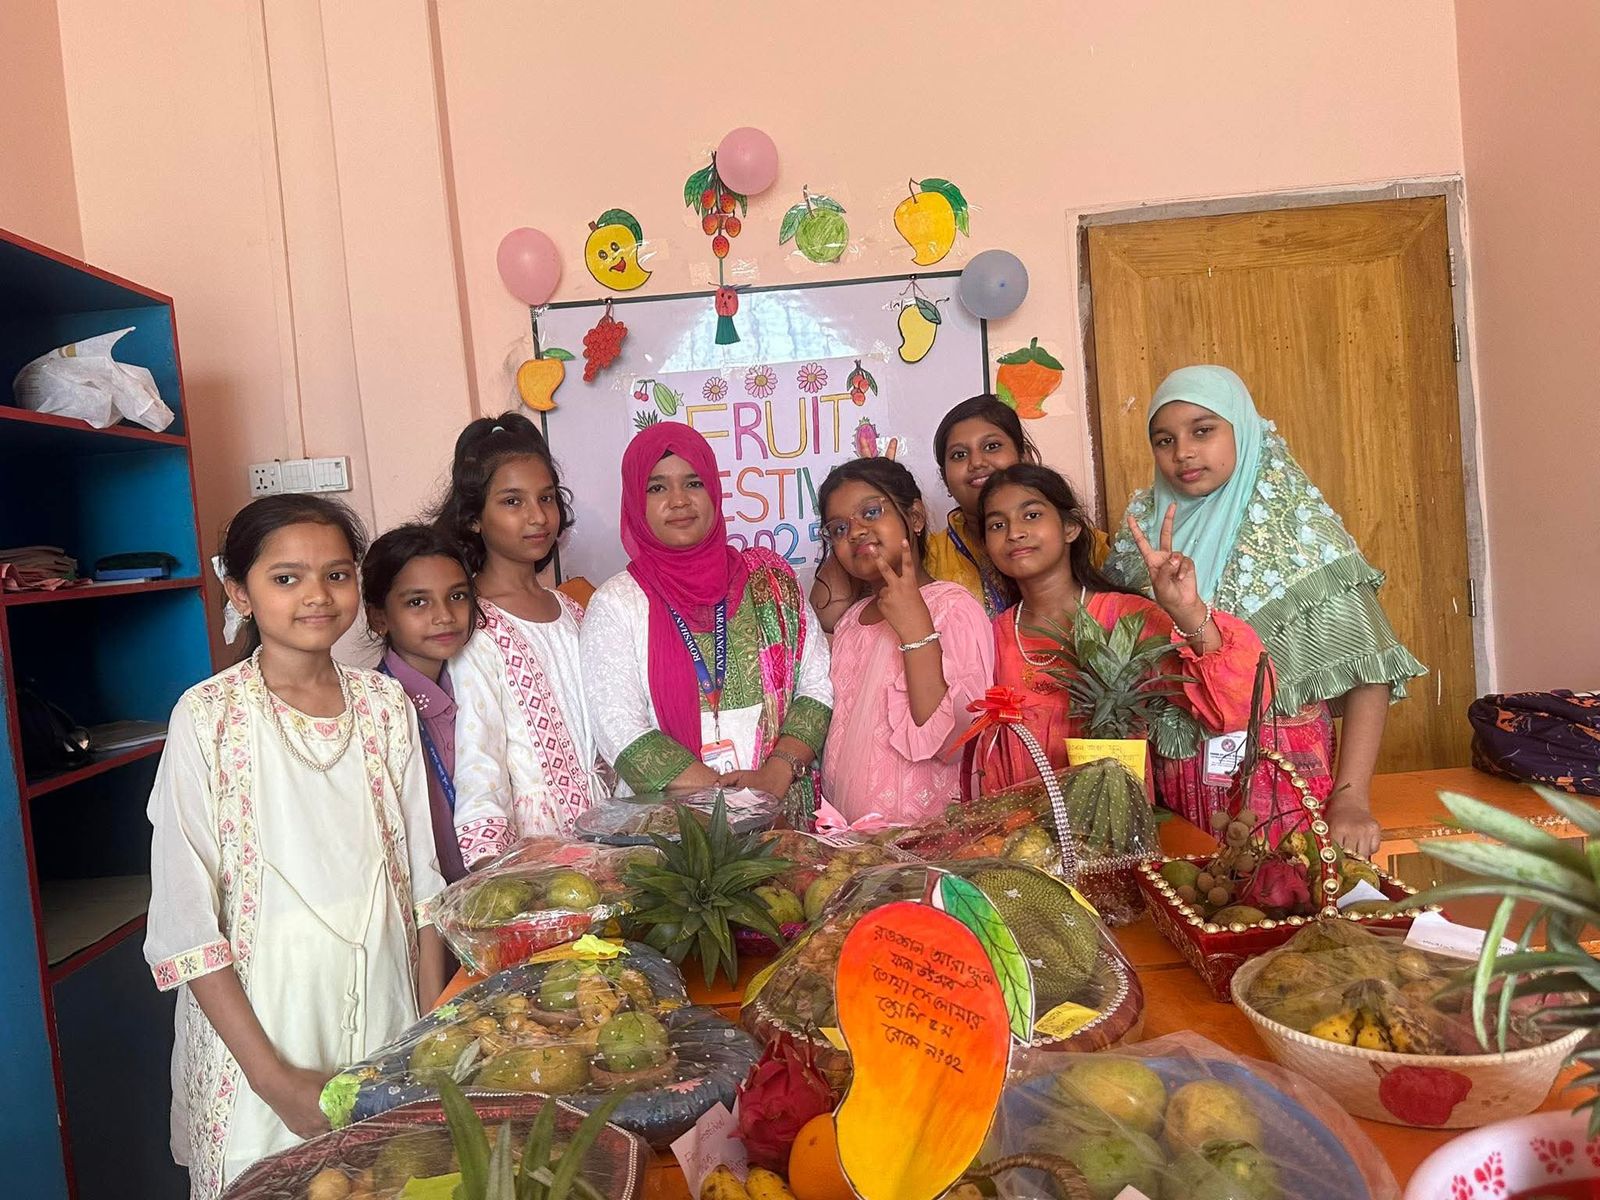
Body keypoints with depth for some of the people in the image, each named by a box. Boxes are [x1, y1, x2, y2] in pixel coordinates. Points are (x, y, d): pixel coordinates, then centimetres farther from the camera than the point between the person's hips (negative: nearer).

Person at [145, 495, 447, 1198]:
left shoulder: (386, 705, -1)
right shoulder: (208, 718, -11)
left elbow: (423, 880, 5)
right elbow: (184, 924, -11)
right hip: (260, 1014, -3)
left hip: (386, 1004, 4)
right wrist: (275, 1078, -13)